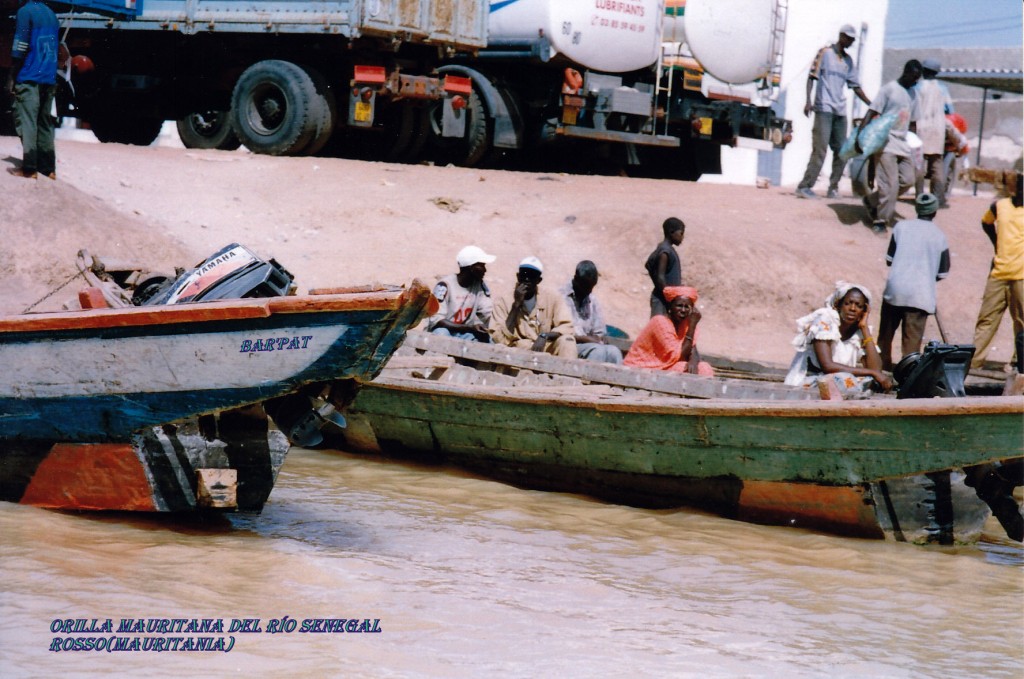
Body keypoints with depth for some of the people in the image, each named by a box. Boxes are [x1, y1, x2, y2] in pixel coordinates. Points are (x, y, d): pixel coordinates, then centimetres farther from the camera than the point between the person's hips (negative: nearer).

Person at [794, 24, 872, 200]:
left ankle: (833, 187, 10)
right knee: (820, 150, -13)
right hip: (824, 109, -7)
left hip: (840, 112, 7)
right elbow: (812, 77, -4)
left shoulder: (848, 60, 17)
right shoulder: (825, 53, 1)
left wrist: (872, 105, 14)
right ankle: (805, 187, -12)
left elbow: (855, 86, 21)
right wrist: (808, 101, -15)